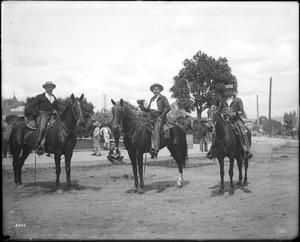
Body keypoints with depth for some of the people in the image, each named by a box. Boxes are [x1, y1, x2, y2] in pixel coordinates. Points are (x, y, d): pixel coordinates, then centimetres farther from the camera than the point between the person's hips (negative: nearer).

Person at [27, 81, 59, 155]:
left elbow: (57, 109, 35)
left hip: (51, 116, 5)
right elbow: (30, 107, 5)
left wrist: (56, 112, 11)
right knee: (42, 127, -33)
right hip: (42, 115, -5)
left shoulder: (55, 99, 23)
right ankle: (38, 146, -33)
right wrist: (36, 115, -6)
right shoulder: (40, 97, 9)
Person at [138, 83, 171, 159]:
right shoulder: (152, 99, 23)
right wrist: (142, 107, 4)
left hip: (159, 118, -7)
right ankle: (152, 147, -21)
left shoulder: (163, 98, 4)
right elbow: (148, 109, 24)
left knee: (155, 130, -27)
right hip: (151, 117, 7)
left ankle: (156, 149, -35)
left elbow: (168, 108, -7)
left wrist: (161, 116, -10)